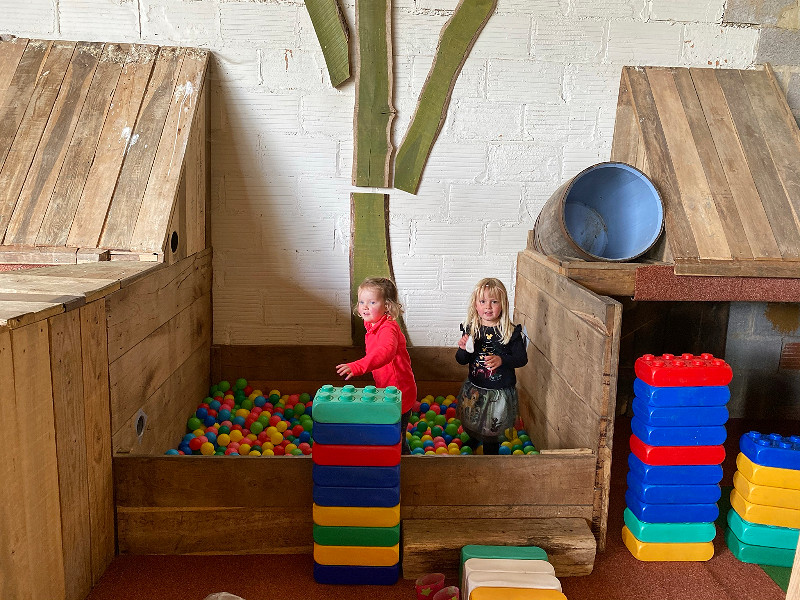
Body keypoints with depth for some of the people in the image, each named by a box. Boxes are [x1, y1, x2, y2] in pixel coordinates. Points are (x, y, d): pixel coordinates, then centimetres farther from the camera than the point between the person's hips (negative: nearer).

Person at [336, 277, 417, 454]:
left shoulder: (388, 328, -27)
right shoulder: (373, 326, 4)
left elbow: (386, 351, -48)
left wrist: (357, 367, -59)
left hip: (398, 391, -10)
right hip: (386, 389, 10)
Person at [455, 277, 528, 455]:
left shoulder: (511, 331, -14)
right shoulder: (470, 329, -6)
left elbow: (522, 358, -11)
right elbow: (461, 360, 1)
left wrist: (501, 360, -26)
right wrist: (463, 349, -21)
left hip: (500, 392, -4)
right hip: (474, 388, 4)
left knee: (491, 433, 8)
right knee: (470, 426, 23)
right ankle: (470, 448, 54)